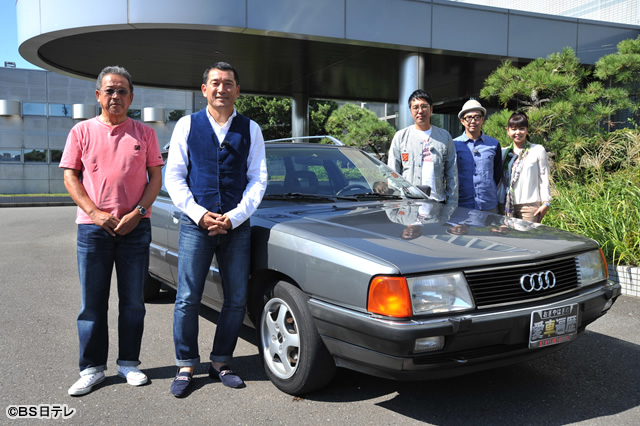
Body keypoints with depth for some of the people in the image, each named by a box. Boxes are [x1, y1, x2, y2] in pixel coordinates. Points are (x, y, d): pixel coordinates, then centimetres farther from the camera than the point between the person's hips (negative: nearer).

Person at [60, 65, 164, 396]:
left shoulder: (144, 133, 9)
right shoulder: (82, 131, 7)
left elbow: (155, 177, 5)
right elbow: (70, 177, 4)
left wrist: (137, 213, -9)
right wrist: (96, 212, -10)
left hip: (135, 227, 1)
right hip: (92, 227, 0)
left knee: (133, 301, 7)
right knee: (92, 302, 4)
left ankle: (128, 363, 20)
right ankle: (92, 368, 15)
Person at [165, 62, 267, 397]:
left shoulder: (250, 129, 9)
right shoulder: (187, 125, 7)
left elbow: (258, 179, 5)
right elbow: (173, 176, 4)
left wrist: (233, 217, -8)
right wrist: (198, 213, -9)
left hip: (236, 226, 2)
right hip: (195, 224, -1)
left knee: (237, 300, 5)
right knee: (187, 299, 0)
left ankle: (220, 362, 22)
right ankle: (185, 366, 15)